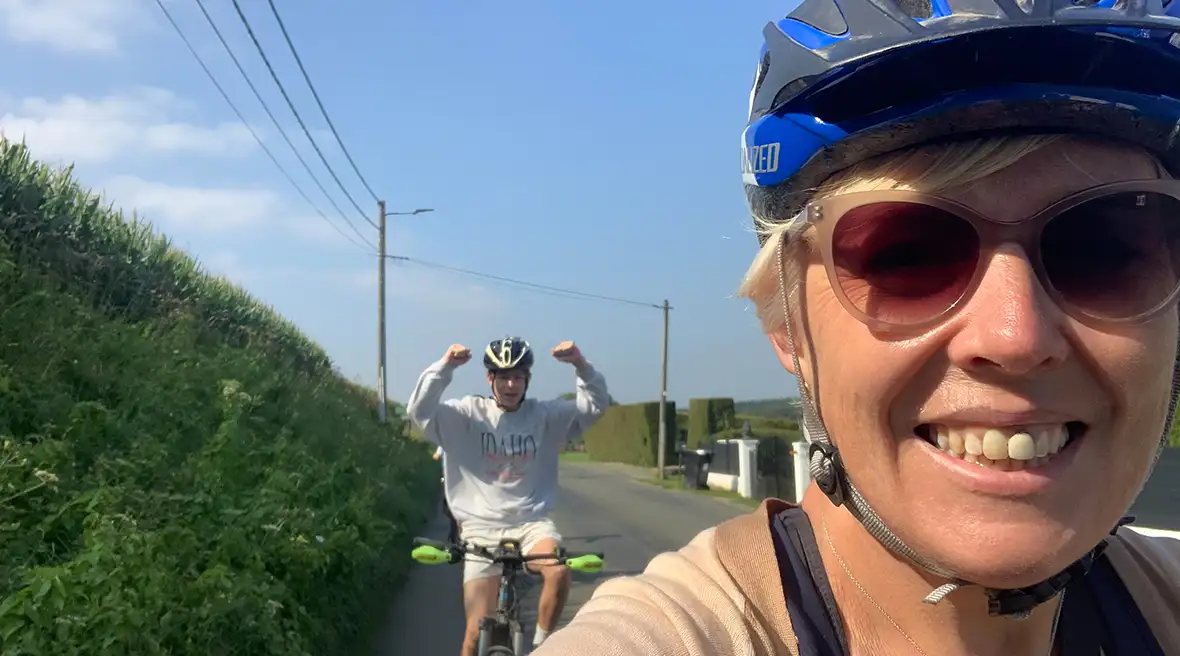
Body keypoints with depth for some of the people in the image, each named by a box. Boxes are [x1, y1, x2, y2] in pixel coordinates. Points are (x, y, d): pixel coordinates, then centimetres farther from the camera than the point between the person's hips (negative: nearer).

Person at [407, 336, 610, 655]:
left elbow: (595, 406, -4)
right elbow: (419, 410, -17)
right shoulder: (467, 414, -4)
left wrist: (581, 365, -21)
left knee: (559, 571, -31)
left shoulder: (545, 415, 2)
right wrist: (445, 366, -30)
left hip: (531, 523, 1)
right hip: (482, 527, -1)